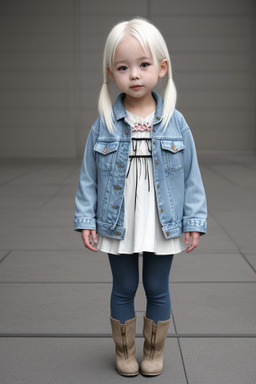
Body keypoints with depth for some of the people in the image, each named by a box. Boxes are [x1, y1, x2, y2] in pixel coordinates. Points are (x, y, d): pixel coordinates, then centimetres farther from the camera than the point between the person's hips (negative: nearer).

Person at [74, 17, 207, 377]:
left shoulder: (176, 123, -7)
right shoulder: (104, 125, -6)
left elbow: (191, 175, -2)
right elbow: (88, 176, -1)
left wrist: (194, 220, -4)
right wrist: (86, 219, -4)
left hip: (163, 226, 0)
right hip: (118, 226, 0)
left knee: (157, 290, 15)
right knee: (123, 290, 15)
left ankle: (154, 351, 36)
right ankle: (124, 351, 36)